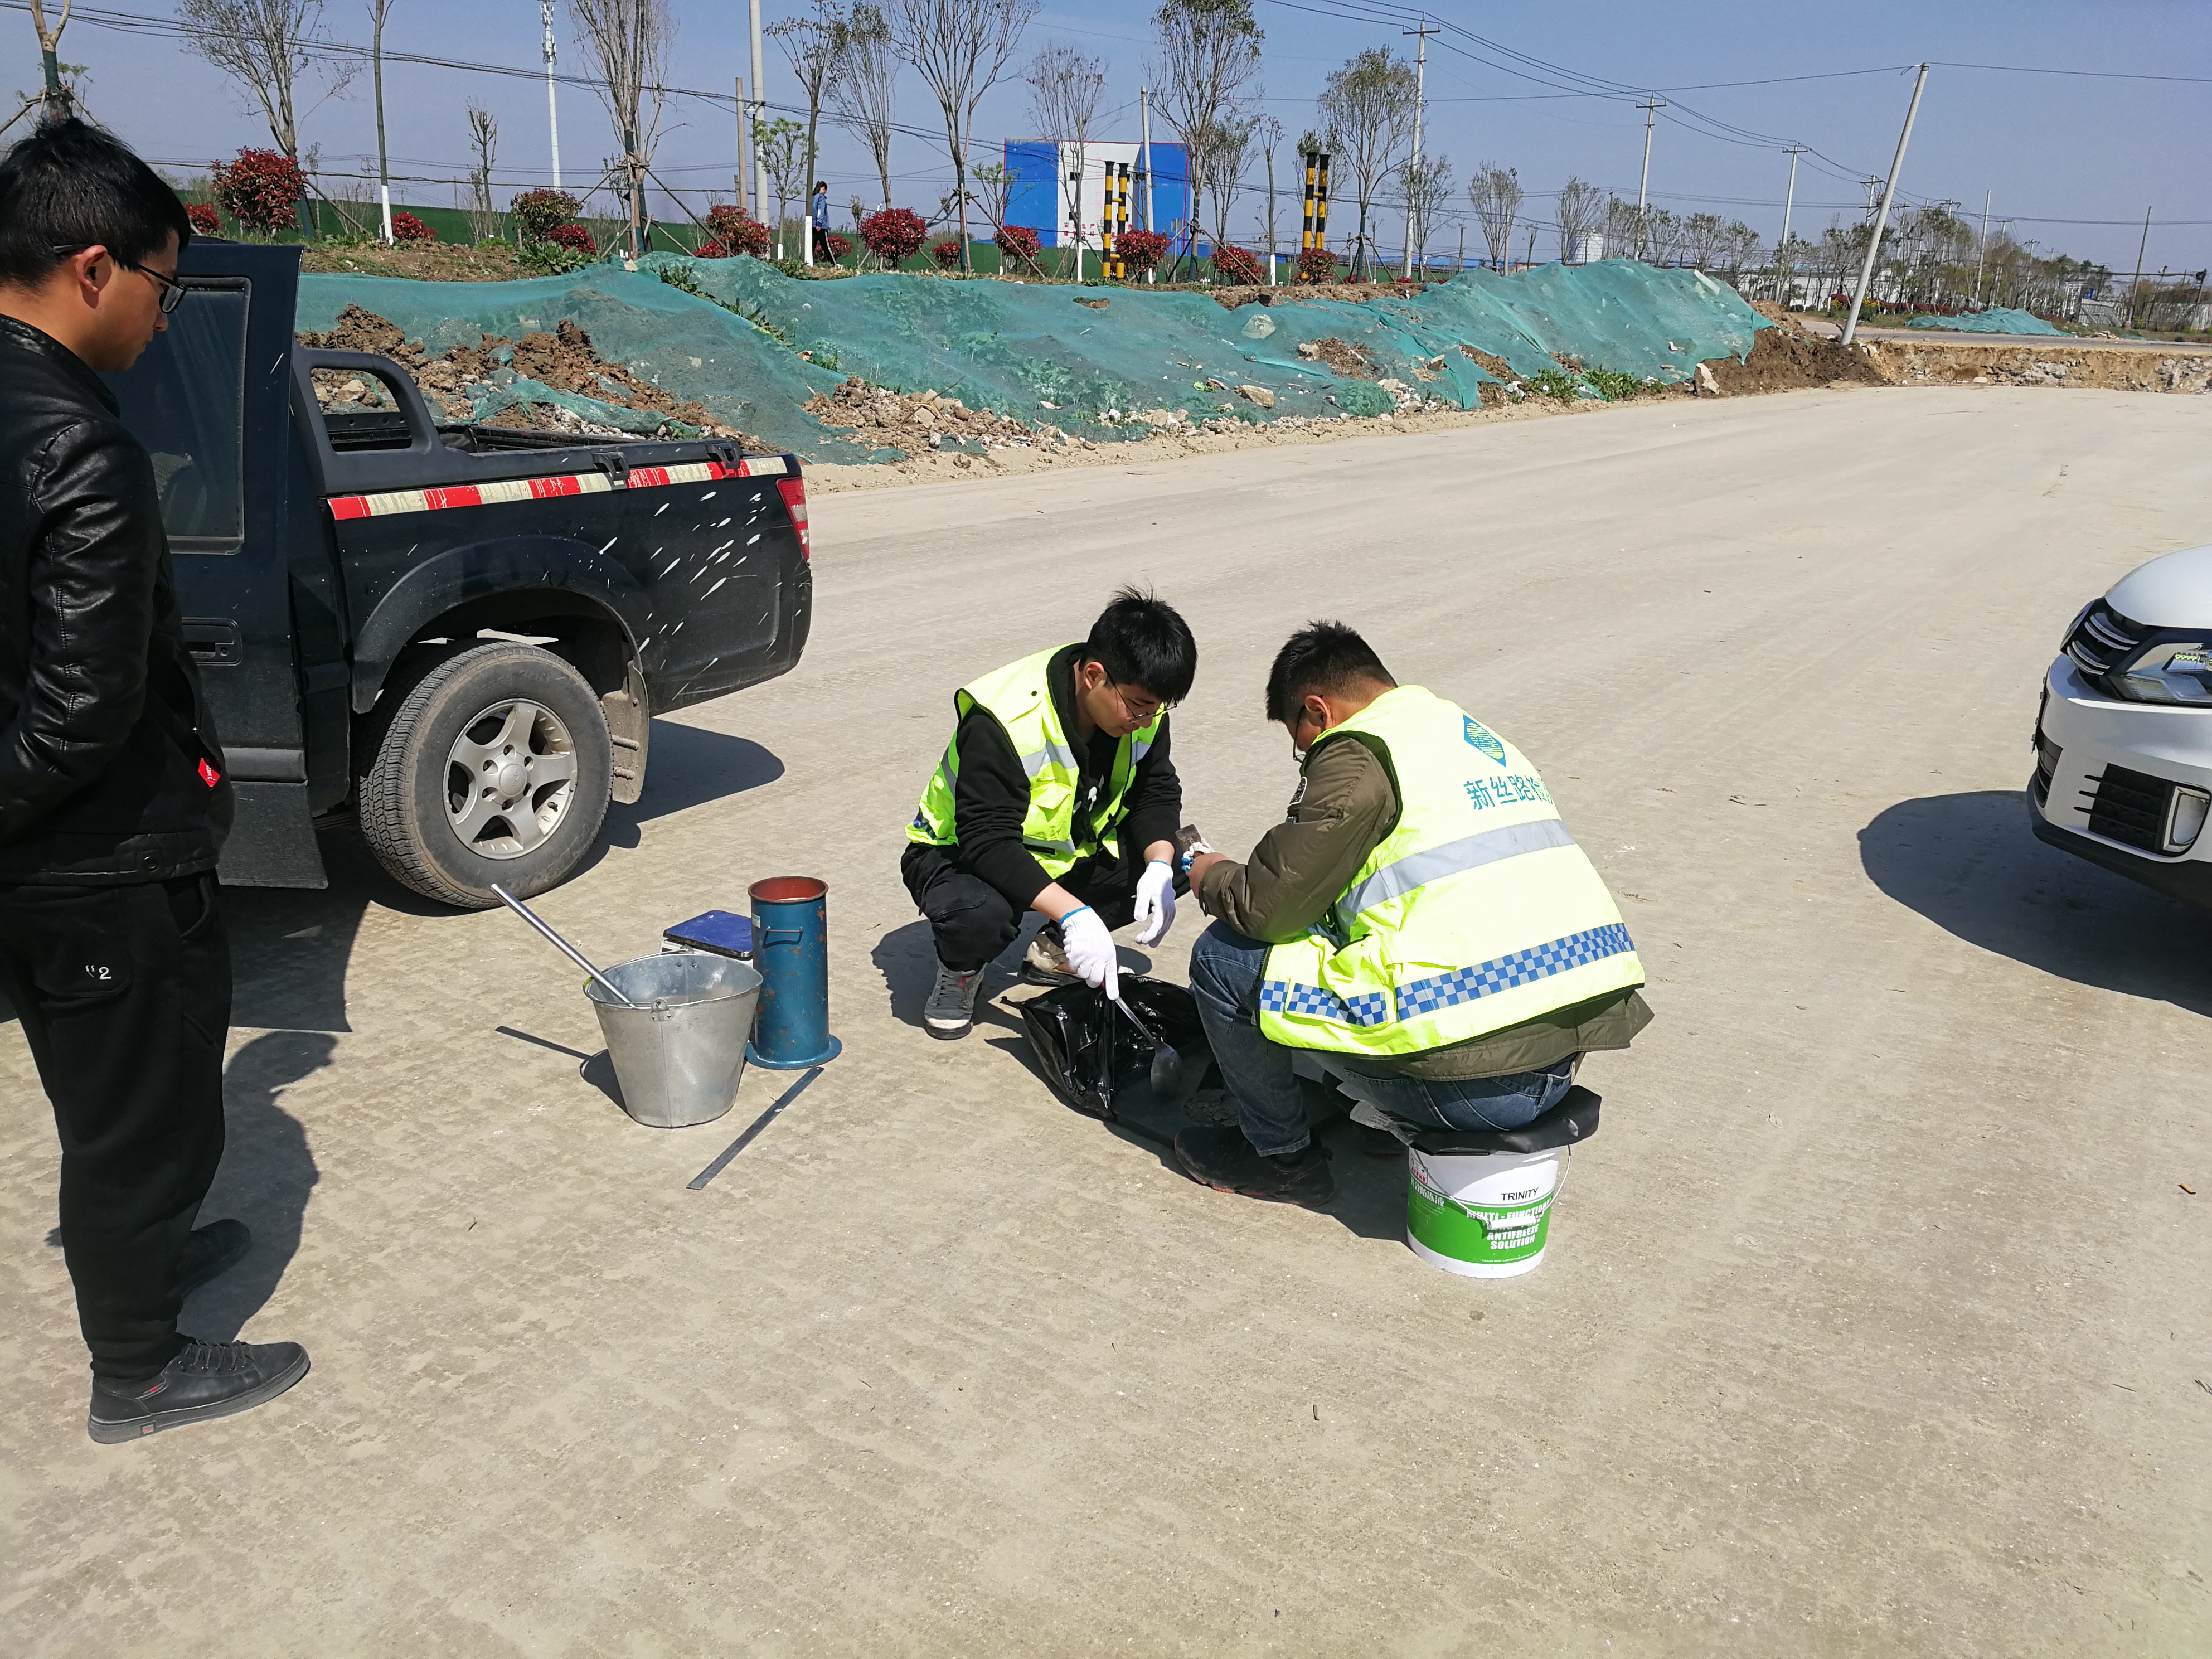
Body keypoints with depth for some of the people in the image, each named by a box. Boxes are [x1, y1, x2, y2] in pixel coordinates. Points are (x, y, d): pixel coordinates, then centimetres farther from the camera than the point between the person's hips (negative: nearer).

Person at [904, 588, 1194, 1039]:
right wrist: (1072, 912, -45)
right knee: (978, 916, -41)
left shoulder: (1141, 705, -12)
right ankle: (961, 969, -1)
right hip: (963, 853, -6)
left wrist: (1160, 867, -25)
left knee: (1181, 860, -13)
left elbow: (1156, 793, -4)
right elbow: (987, 841, -36)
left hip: (1071, 849, 7)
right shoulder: (1004, 721, -33)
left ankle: (1056, 950, 7)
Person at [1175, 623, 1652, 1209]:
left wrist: (1209, 876, 14)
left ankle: (1282, 1156, 17)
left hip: (1472, 1081, -9)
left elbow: (1265, 907, -10)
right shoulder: (1478, 736, 20)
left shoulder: (1360, 752, -7)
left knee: (1224, 956, 3)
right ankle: (1403, 1116, 23)